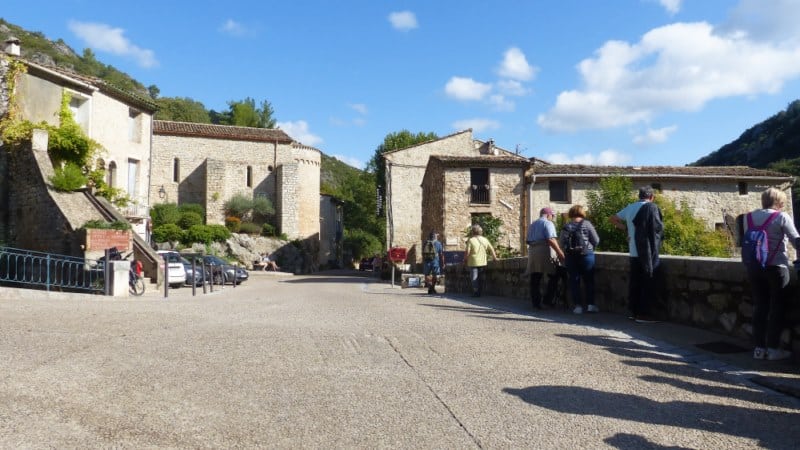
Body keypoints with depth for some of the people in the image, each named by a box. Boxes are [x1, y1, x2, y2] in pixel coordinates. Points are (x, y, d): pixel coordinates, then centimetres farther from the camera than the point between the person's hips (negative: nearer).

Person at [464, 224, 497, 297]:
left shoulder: (471, 240, -11)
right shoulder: (485, 240, 4)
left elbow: (467, 252, -14)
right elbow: (491, 249, 9)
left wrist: (465, 259, 3)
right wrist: (494, 257, 21)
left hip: (473, 263, -4)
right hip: (482, 263, 5)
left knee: (474, 278, 3)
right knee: (480, 278, 15)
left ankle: (476, 293, 1)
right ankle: (479, 292, 17)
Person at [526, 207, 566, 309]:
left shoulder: (532, 224, 22)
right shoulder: (548, 223, -2)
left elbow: (527, 240, 19)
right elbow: (551, 240, -13)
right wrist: (560, 252, -13)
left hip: (532, 252, 7)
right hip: (545, 252, -7)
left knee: (535, 279, 6)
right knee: (554, 276, 3)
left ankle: (535, 302, 7)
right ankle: (548, 299, -1)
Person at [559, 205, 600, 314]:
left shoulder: (566, 227, 0)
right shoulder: (586, 224, -5)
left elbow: (562, 244, -2)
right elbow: (596, 240, -4)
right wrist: (589, 248, 14)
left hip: (571, 257, 2)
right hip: (586, 255, -1)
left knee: (574, 281, 6)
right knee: (589, 280, 9)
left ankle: (578, 306, 5)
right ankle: (590, 304, 8)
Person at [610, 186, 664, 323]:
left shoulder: (629, 208, 9)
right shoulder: (651, 208, -10)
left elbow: (612, 219, 18)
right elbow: (658, 227, -13)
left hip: (633, 252, 6)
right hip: (648, 252, -6)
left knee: (634, 282, 12)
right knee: (647, 284, 0)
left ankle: (634, 311, 17)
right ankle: (643, 314, 0)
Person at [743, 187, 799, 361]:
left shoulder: (749, 217, 7)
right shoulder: (781, 217, -7)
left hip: (753, 267, 5)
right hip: (776, 267, -4)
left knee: (760, 307, 10)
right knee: (777, 308, 6)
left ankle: (759, 348, 12)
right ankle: (773, 348, 9)